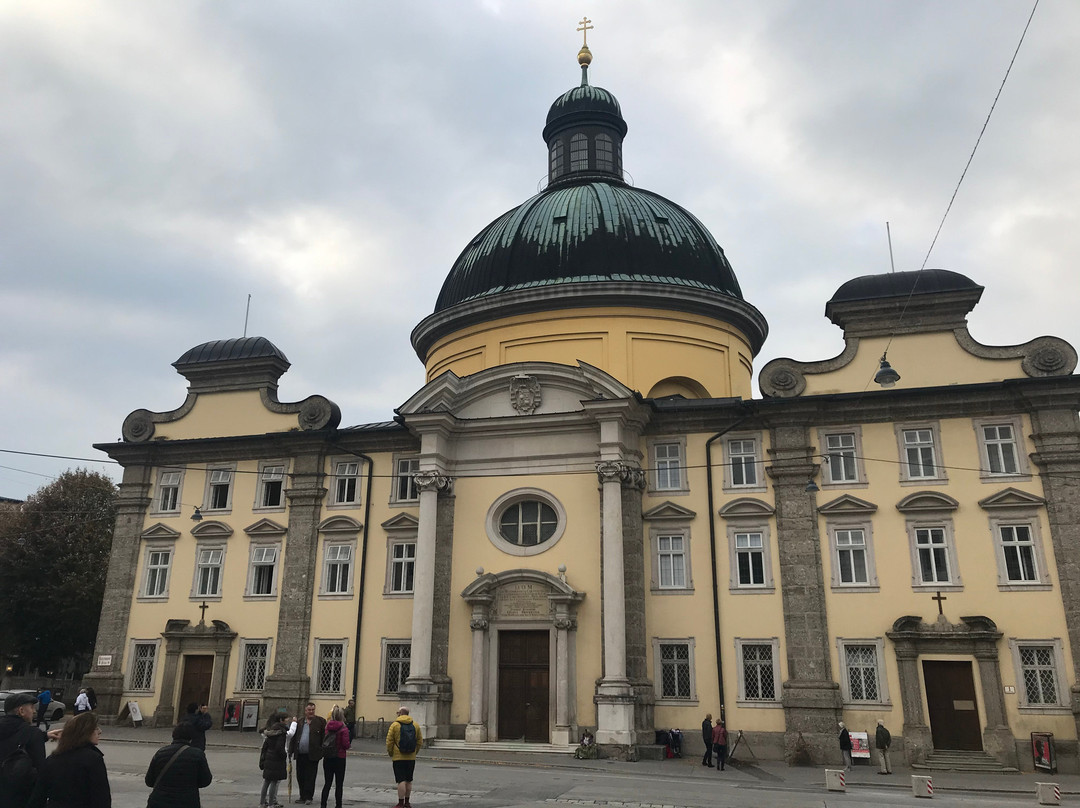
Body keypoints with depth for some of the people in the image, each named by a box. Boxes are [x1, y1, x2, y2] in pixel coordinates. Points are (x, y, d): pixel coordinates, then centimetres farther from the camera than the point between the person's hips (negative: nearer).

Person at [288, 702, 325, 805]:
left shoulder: (320, 721, -1)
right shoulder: (299, 722, 11)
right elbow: (293, 737, 12)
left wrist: (323, 751, -7)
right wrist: (291, 751, 6)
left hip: (312, 755, -4)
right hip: (300, 755, 4)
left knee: (310, 777, 0)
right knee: (300, 777, 10)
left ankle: (308, 797, 9)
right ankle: (303, 796, 22)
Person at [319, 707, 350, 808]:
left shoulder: (327, 727, -1)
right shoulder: (343, 729, -14)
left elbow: (323, 742, 5)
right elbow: (346, 744, -16)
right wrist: (347, 747, 5)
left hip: (327, 758, 4)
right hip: (339, 758, -4)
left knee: (327, 783, 12)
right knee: (339, 784, 8)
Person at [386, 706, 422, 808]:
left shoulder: (394, 725, -6)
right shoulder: (416, 725, 5)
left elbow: (389, 742, -8)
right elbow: (420, 741, 7)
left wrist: (390, 753, 6)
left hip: (398, 757, -4)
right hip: (411, 758, 4)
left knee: (401, 781, -3)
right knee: (409, 780, 15)